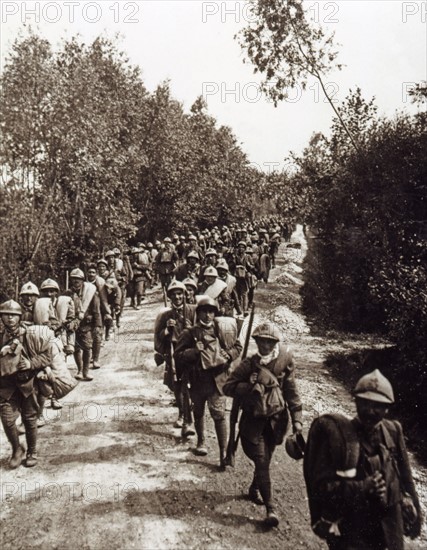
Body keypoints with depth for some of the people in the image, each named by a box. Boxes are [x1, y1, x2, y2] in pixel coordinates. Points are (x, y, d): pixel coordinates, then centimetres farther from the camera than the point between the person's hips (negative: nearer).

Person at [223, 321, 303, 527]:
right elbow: (228, 387, -11)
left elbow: (291, 392, 0)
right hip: (253, 420, -3)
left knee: (265, 460, 16)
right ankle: (270, 509, 0)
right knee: (262, 462, -6)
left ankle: (254, 489, 44)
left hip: (275, 420, 3)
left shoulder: (284, 364, -5)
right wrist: (252, 388, -24)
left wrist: (296, 418, -5)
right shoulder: (249, 364, -11)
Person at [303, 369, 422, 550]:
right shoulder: (336, 434, -16)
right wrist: (362, 488, -25)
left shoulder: (393, 432, -3)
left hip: (389, 530, 5)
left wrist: (413, 515, 15)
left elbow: (405, 479, 9)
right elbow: (320, 485, -16)